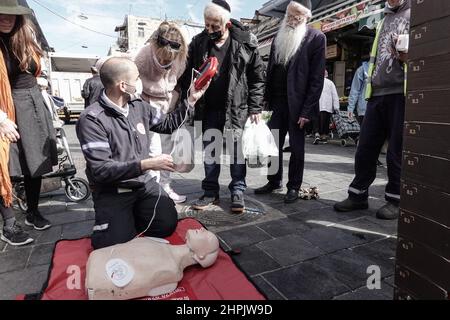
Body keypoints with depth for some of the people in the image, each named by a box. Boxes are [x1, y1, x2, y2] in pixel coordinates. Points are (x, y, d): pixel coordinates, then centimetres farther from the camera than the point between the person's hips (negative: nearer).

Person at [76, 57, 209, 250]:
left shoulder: (139, 107, 2)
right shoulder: (92, 119, -18)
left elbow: (168, 124, 17)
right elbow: (100, 170, -23)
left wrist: (191, 100, 10)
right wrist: (147, 164, -28)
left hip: (144, 183, 5)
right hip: (111, 191, -4)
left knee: (167, 225, -12)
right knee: (118, 241, -20)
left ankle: (133, 214, 17)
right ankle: (113, 218, 13)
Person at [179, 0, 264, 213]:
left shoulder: (245, 42, -4)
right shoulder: (198, 43, 3)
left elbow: (257, 77, -1)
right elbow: (186, 75, 8)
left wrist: (255, 108, -5)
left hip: (236, 107, -3)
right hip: (208, 109, 3)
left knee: (236, 150, 3)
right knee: (209, 151, 9)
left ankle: (238, 191, 16)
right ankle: (210, 192, 21)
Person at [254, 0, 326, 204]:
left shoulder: (316, 38, -5)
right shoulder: (279, 36, 13)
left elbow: (317, 78, -11)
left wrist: (307, 110, -16)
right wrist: (266, 98, 5)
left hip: (297, 104, -5)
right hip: (277, 102, 5)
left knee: (296, 147, 4)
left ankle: (294, 187, 17)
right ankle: (274, 181, 23)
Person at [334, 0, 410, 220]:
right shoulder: (384, 21, 26)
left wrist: (409, 56, -20)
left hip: (401, 92, -5)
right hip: (377, 94, 5)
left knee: (397, 151, -1)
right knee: (365, 148, 4)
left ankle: (395, 200, 11)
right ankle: (358, 195, 14)